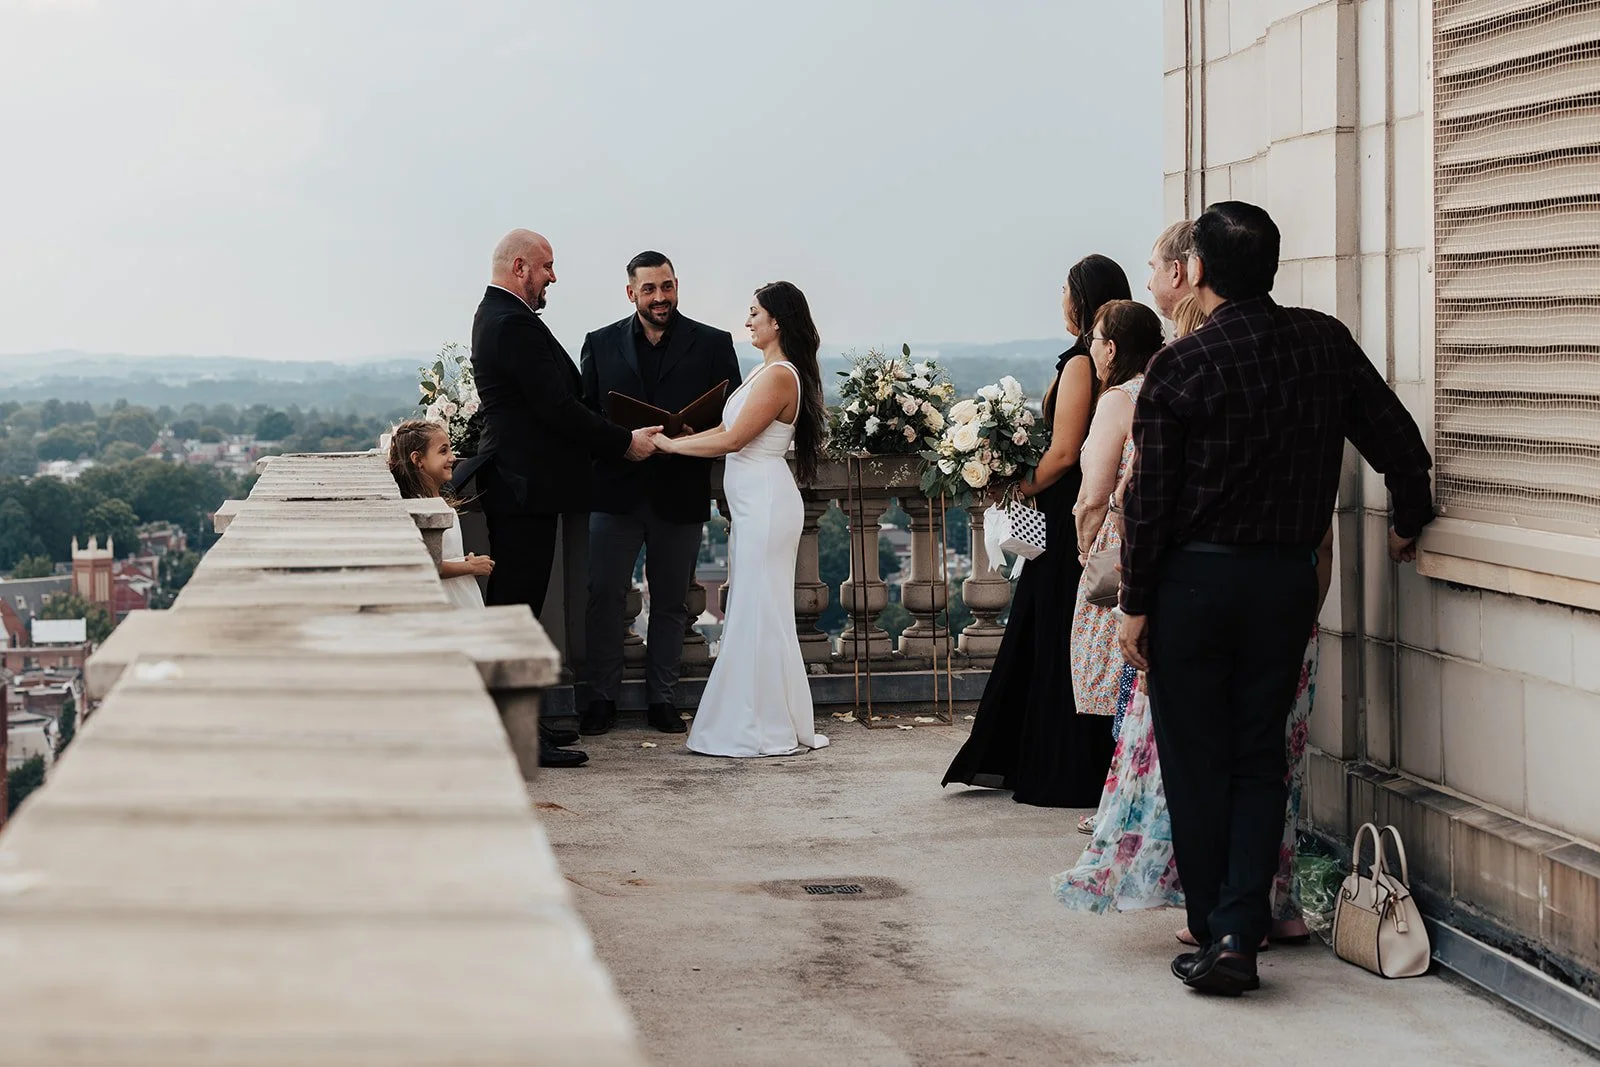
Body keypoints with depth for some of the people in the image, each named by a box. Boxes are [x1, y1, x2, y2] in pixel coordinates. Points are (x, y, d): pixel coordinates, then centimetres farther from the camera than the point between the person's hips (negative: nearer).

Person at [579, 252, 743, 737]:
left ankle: (662, 698, 18)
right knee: (604, 594, -1)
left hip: (681, 494, 0)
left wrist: (696, 432, -18)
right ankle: (602, 697, 9)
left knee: (671, 601, 9)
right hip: (616, 490, 0)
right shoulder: (601, 345, 8)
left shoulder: (712, 345, 4)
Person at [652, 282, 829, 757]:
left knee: (759, 612, -4)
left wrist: (670, 444, -12)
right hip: (753, 503, 10)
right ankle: (760, 722, 18)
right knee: (754, 613, 12)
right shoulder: (767, 371, 16)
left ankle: (767, 729, 2)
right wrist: (676, 435, 8)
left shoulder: (779, 376, -16)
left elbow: (732, 439, -19)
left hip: (766, 503, -10)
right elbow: (728, 430, 16)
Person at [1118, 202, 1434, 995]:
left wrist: (1135, 604, -2)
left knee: (1196, 764, 6)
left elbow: (1150, 498, -10)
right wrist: (1407, 523, 22)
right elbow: (1399, 443, 4)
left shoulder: (1179, 367, -11)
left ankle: (1213, 935, 10)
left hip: (1194, 580, -3)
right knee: (1259, 759, 9)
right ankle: (1239, 936, -1)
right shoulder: (1326, 343, 0)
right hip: (1288, 577, 3)